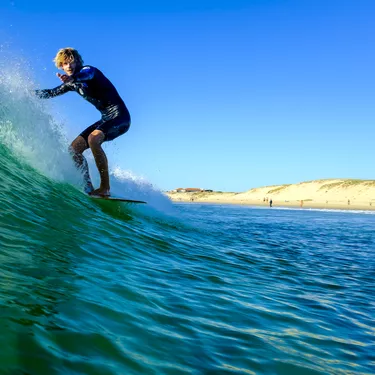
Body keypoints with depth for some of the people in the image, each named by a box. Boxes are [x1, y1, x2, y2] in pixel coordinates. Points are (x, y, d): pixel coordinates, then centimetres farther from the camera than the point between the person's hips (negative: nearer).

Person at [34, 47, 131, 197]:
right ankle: (88, 188, -3)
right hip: (106, 119, 9)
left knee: (93, 138, -33)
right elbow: (52, 92, 25)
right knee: (74, 148, 0)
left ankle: (105, 188, -29)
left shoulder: (88, 70, -10)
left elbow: (85, 75, -35)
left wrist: (71, 78, -57)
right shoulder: (72, 83, 14)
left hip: (120, 116, -9)